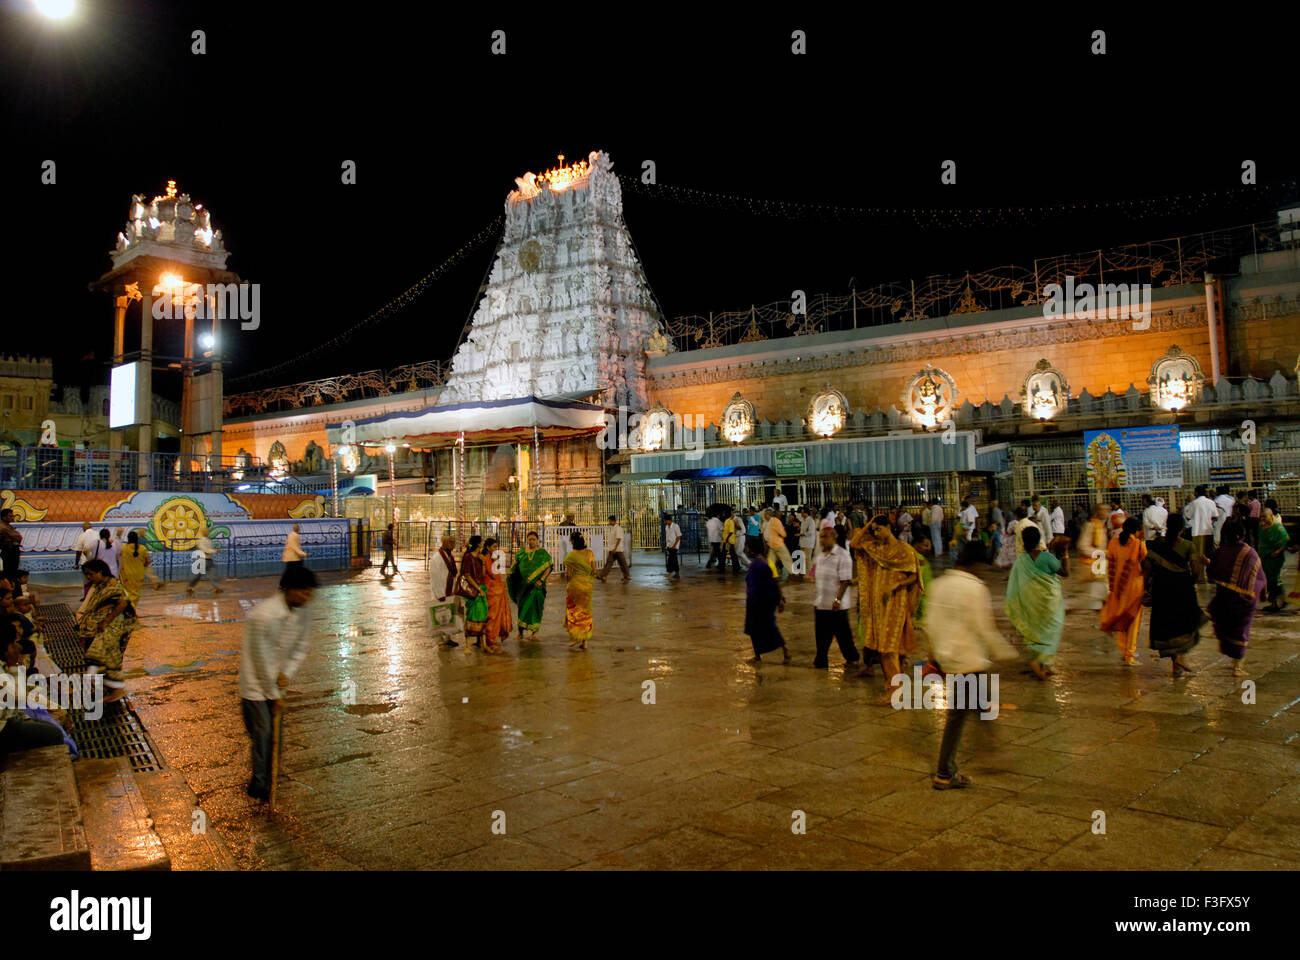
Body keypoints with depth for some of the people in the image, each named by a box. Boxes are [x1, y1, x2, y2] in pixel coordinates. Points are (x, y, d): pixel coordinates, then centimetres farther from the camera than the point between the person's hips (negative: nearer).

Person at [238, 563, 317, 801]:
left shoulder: (303, 614, -7)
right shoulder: (264, 615, -28)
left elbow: (301, 647, 5)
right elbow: (262, 659, -21)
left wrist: (287, 674, -11)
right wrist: (274, 694, -13)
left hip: (277, 681, 6)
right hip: (256, 684, -6)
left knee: (274, 731, 13)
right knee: (262, 733, -3)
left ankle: (264, 774, 31)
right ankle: (261, 786, 11)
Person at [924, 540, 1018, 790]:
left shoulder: (938, 584, 6)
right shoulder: (975, 588, -15)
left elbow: (929, 622, 10)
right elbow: (984, 628, -15)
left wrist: (935, 654, 20)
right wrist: (1005, 653, -2)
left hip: (946, 656, 7)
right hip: (968, 659, -7)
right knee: (957, 716, 0)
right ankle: (944, 775, 7)